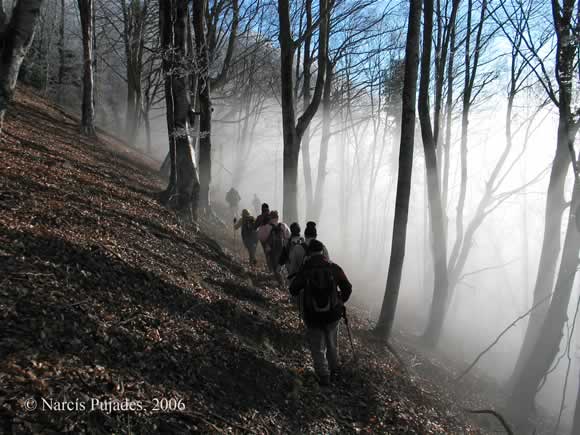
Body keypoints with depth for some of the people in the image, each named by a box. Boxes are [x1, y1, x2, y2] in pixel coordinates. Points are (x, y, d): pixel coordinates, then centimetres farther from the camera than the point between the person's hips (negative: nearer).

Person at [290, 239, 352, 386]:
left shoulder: (304, 270, -13)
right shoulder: (334, 268, -10)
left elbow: (293, 291, -3)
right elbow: (347, 288, -2)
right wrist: (341, 301, 18)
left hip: (313, 318, -2)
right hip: (332, 315, 2)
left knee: (318, 349, 17)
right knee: (332, 345, 25)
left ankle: (324, 377, 27)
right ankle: (334, 371, 42)